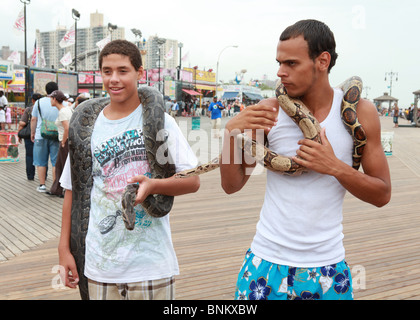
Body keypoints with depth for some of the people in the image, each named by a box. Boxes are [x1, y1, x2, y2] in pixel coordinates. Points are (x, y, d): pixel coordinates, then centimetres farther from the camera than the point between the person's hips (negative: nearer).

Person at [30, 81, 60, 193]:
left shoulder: (39, 102, 0)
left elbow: (33, 119, 4)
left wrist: (32, 133, 16)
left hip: (41, 136, 1)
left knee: (41, 162, 10)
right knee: (56, 162, 5)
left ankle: (42, 185, 12)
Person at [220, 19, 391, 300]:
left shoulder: (359, 112, -5)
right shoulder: (269, 111, -5)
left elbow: (382, 195, -1)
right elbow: (231, 185, -2)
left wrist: (336, 167, -17)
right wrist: (232, 131, -18)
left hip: (327, 265, 0)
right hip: (267, 262, 0)